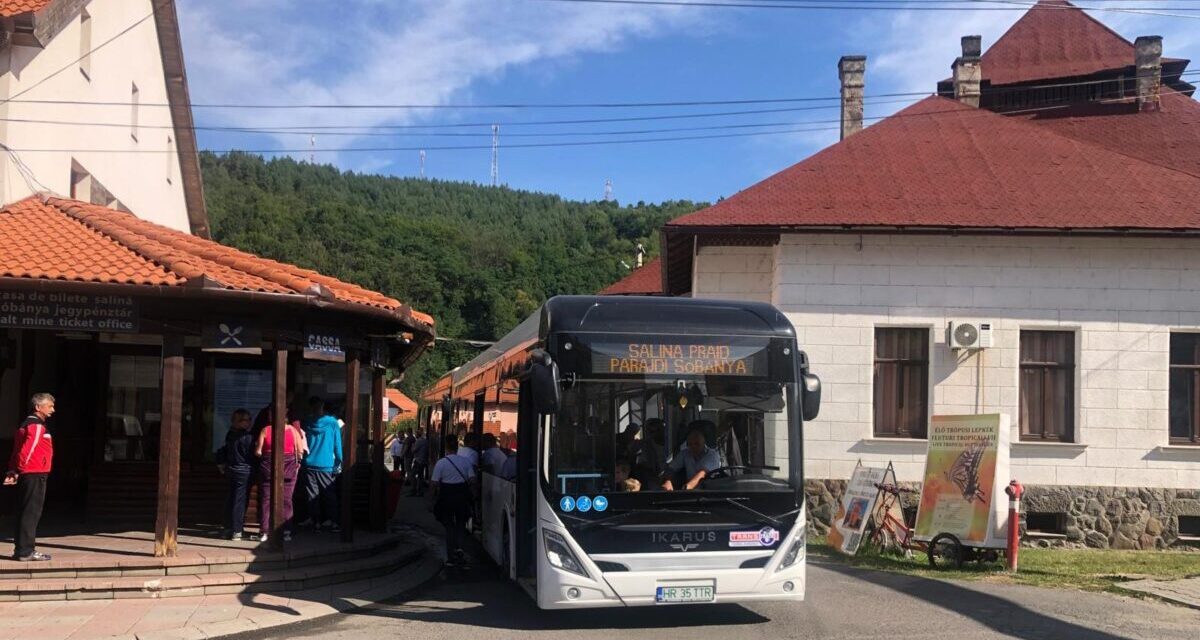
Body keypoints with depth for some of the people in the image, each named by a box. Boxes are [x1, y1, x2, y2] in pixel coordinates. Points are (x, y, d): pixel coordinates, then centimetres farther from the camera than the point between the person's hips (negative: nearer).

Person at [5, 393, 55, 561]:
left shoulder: (26, 424, 18)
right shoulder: (36, 426, -13)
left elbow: (17, 450, 16)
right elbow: (26, 451, -20)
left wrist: (13, 470, 11)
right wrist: (17, 472, -14)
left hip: (27, 475, 10)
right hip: (35, 475, -10)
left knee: (25, 513, 13)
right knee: (31, 513, -7)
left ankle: (22, 549, 18)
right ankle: (26, 551, -6)